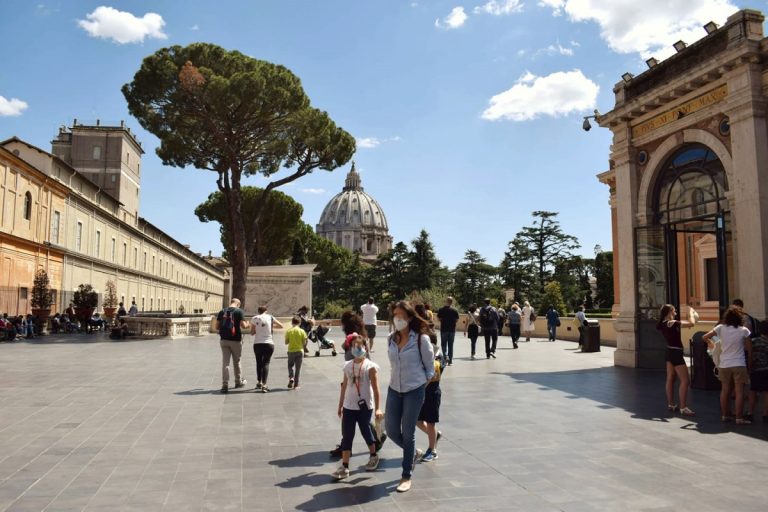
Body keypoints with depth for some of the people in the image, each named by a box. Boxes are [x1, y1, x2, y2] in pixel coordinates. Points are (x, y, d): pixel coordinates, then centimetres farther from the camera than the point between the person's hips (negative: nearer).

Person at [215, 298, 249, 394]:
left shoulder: (222, 312, 7)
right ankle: (239, 381, 28)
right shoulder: (239, 311, -6)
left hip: (224, 340, 3)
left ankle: (225, 385, -2)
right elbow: (243, 326, -12)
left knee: (225, 362, 3)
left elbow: (217, 327, 7)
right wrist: (247, 324, 10)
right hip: (235, 340, -3)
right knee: (236, 362, 13)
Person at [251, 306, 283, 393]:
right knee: (266, 363, 1)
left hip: (257, 344, 1)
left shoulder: (254, 318, 3)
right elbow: (281, 326, 12)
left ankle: (259, 383, 18)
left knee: (259, 363, 18)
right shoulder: (270, 317, 5)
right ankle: (264, 385, -12)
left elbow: (252, 332, 5)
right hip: (269, 344, -1)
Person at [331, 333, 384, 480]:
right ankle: (344, 467, 4)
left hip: (365, 406, -4)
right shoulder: (347, 366, 4)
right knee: (347, 435, 0)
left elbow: (375, 388, -11)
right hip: (349, 406, 4)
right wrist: (340, 405, 14)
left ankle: (373, 456, 37)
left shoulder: (370, 366, -9)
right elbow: (344, 386, 11)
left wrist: (377, 408, -15)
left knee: (366, 432, 12)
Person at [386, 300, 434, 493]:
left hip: (414, 391, -5)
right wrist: (397, 380, 9)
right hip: (394, 389, 5)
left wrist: (421, 386, 1)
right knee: (391, 431, 8)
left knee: (408, 434, 2)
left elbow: (430, 368, -4)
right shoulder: (392, 339, 2)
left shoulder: (421, 339, -13)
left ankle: (406, 477, 18)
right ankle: (414, 453, 38)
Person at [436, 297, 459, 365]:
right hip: (452, 329, 1)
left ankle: (445, 356, -14)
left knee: (444, 344, 10)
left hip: (444, 329, -1)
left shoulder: (441, 310, -6)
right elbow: (457, 320, 0)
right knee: (451, 345, 10)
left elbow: (438, 319, -1)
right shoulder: (454, 310, -4)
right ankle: (450, 361, 12)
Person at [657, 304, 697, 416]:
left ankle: (671, 405, 22)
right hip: (676, 353, -9)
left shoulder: (662, 324, 4)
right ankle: (683, 408, -5)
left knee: (670, 379, 14)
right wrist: (691, 313, -4)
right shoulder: (673, 323, -21)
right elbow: (691, 323, -21)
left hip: (670, 352, 9)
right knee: (685, 380, -5)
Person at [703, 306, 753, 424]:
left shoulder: (721, 328, -3)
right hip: (739, 365, -3)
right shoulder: (744, 330, -8)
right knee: (739, 392, 0)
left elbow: (705, 337, -1)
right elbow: (749, 348, -2)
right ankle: (739, 418, 0)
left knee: (725, 390, 14)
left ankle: (725, 415, 22)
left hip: (724, 365, 3)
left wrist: (711, 344, 17)